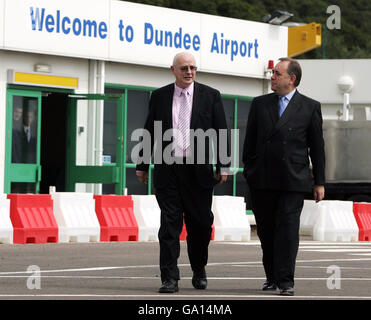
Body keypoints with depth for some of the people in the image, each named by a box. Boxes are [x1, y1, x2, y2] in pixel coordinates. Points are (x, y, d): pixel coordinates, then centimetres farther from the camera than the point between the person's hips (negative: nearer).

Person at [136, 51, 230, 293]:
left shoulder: (210, 96, 5)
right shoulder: (159, 96, 9)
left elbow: (221, 132, 4)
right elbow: (150, 132, 13)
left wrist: (223, 166, -3)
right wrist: (142, 166, 10)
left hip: (198, 170, 0)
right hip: (167, 170, 1)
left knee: (200, 224, 5)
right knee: (169, 224, -3)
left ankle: (199, 271, 27)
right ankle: (170, 278, -2)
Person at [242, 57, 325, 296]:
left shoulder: (310, 107, 4)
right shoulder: (260, 104, 11)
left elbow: (317, 146, 6)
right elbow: (250, 140, 14)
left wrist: (319, 182, 4)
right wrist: (248, 171, 8)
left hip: (293, 180, -3)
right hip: (262, 181, 3)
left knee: (287, 229, -8)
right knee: (266, 230, 7)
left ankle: (285, 281, -7)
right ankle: (272, 277, 18)